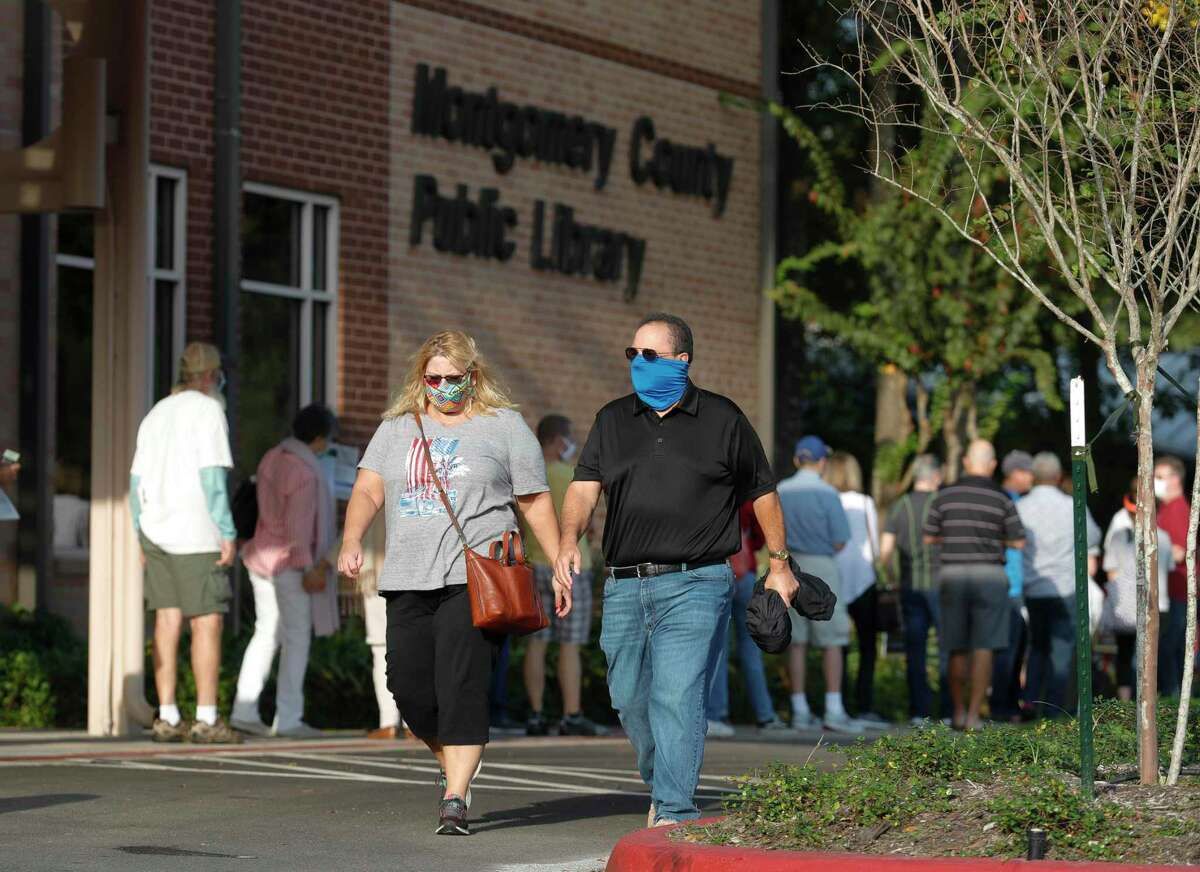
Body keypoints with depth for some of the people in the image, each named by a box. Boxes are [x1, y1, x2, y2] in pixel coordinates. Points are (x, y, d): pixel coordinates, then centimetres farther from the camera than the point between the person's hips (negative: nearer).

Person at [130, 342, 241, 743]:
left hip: (156, 532, 7)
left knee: (168, 620, 5)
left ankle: (167, 717, 2)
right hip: (195, 533, -7)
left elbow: (136, 483, 14)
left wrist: (142, 539, 19)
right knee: (207, 622, -5)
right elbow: (212, 477, -15)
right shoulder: (207, 410, -7)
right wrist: (228, 533, -14)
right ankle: (206, 718, -8)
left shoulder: (155, 415, 16)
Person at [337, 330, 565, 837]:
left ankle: (454, 800, -13)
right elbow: (367, 491, 7)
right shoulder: (396, 428, 16)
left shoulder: (504, 426, 7)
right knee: (409, 686, 1)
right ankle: (455, 762, 27)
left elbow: (536, 503, 9)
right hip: (408, 581, 4)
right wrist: (351, 543, -11)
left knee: (461, 686, -14)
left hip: (474, 578, -4)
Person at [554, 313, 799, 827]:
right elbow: (584, 488, 1)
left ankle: (674, 812, -17)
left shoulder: (722, 420, 4)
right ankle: (661, 783, 33)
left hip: (694, 585, -4)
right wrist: (569, 540, -18)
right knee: (630, 698, 10)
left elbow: (762, 493, 12)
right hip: (625, 586, 4)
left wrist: (779, 566, 13)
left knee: (678, 695, -14)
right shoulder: (613, 421, 12)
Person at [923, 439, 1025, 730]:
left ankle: (958, 712, 15)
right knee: (984, 648, 0)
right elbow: (1018, 542, -2)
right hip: (989, 575, -2)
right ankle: (974, 714, -6)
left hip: (952, 575, 2)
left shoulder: (946, 495, 0)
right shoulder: (1001, 499, -4)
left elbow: (929, 537, 4)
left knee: (958, 649, 12)